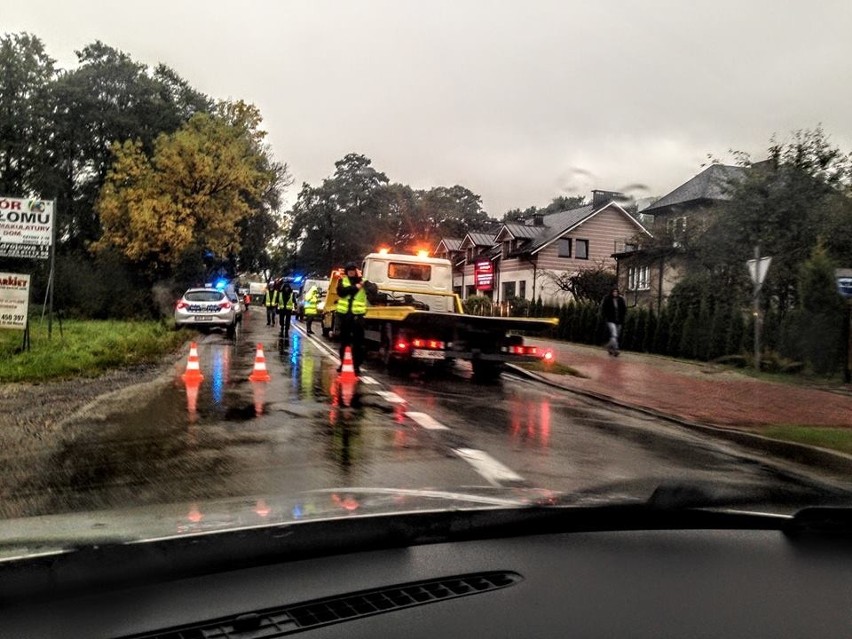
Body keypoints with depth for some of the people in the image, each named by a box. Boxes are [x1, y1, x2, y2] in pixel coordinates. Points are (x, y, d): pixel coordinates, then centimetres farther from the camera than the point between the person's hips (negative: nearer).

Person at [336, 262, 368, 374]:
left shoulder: (362, 281, 5)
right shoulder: (343, 280, 8)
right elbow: (341, 292, -12)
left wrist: (360, 279, -17)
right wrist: (356, 286, -15)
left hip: (357, 314, -2)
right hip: (345, 313, 2)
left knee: (358, 341, -3)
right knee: (344, 340, 11)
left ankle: (357, 365, 1)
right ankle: (343, 363, 22)